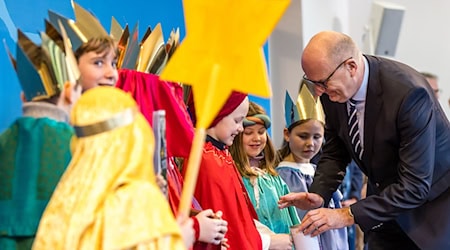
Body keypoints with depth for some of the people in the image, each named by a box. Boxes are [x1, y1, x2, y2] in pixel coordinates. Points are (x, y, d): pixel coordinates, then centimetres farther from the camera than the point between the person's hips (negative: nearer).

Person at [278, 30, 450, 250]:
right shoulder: (332, 91, -11)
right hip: (385, 207, 6)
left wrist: (348, 215, -33)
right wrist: (318, 195, -15)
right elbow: (335, 152, 4)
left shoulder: (410, 93, -31)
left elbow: (414, 186, -30)